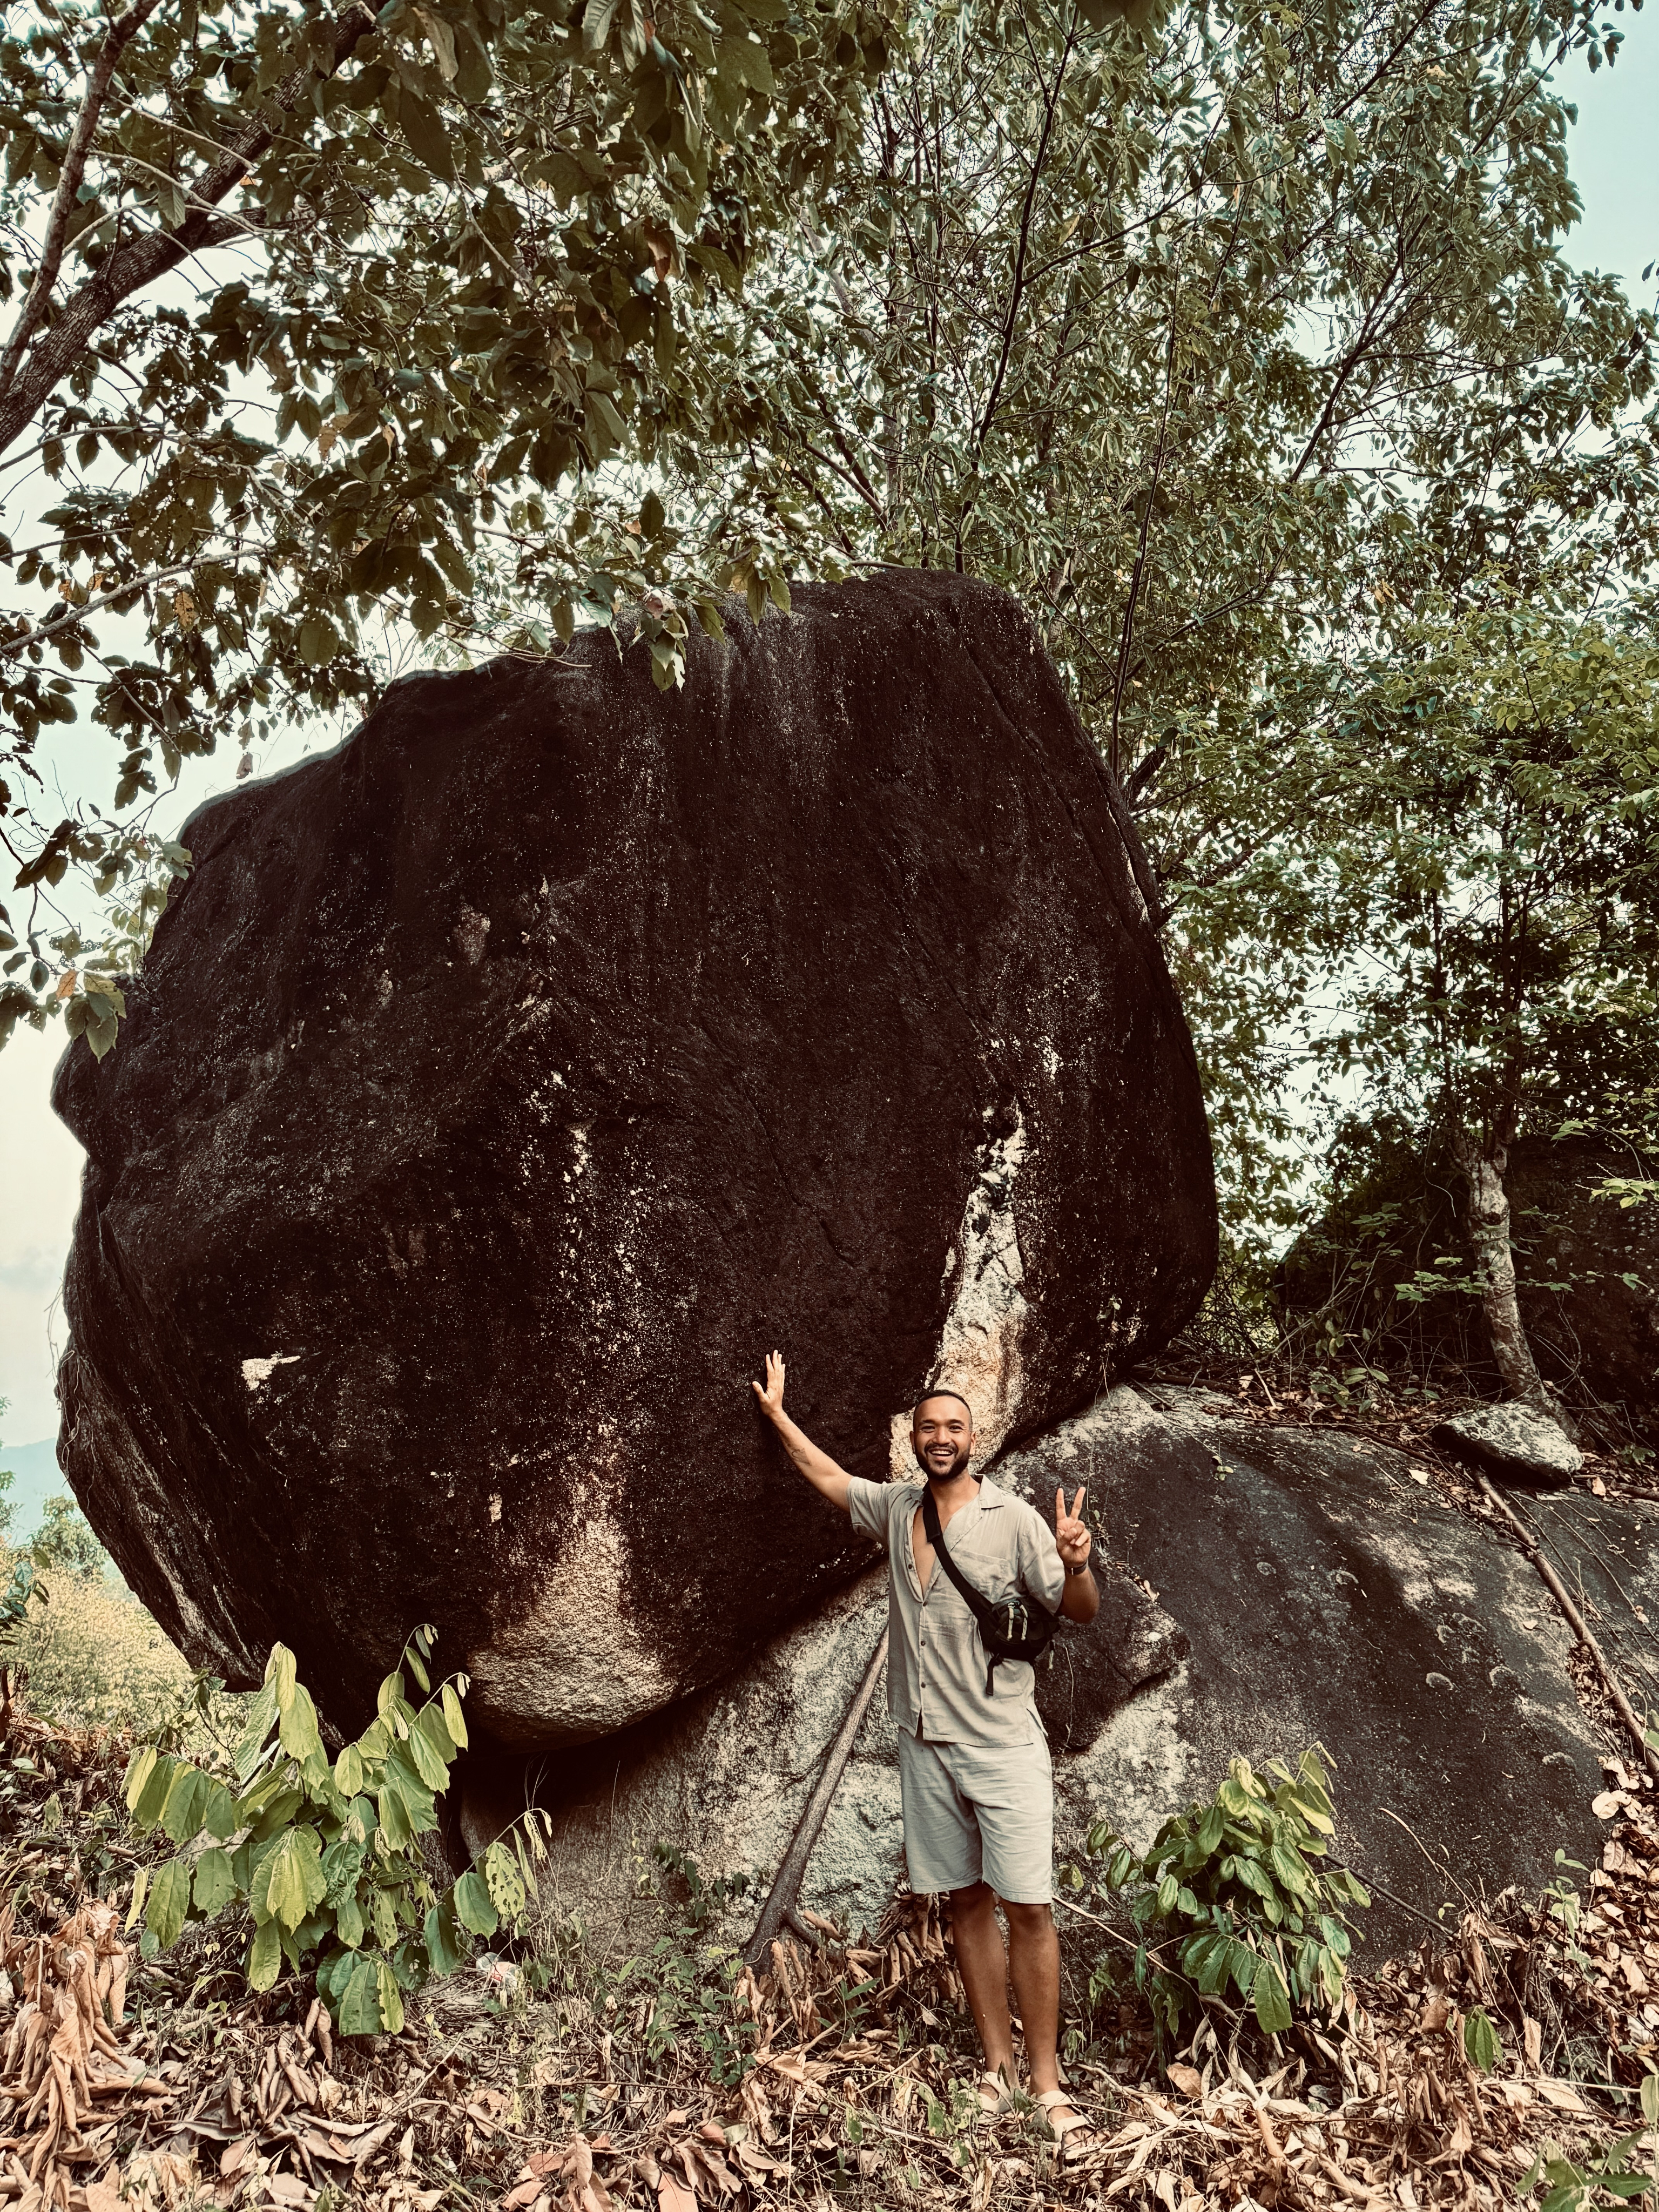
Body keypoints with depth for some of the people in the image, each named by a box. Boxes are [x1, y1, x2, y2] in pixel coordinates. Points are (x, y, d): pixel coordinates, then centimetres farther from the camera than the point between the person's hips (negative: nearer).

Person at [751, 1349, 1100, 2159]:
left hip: (1004, 1748, -4)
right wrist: (778, 1414, 23)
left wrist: (1076, 1564, -30)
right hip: (927, 1745, 4)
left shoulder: (1012, 1518, -10)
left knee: (1027, 1908, -3)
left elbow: (1080, 1611, -8)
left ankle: (1047, 2083, 8)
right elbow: (831, 1476, 21)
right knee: (967, 1902, 12)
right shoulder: (896, 1508, 3)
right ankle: (996, 2065, 23)